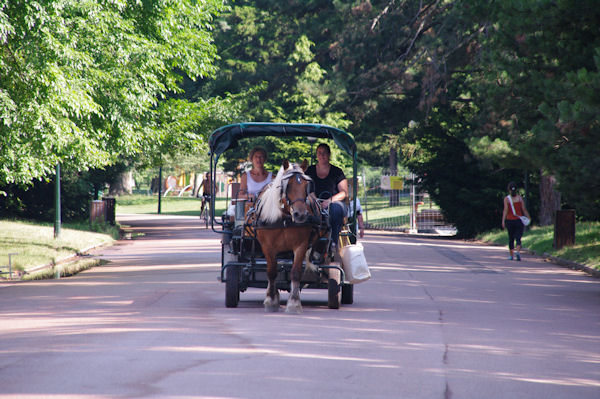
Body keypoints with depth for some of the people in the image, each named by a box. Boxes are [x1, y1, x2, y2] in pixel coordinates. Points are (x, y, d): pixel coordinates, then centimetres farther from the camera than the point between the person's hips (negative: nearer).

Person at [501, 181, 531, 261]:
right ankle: (518, 251, -28)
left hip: (510, 221, 0)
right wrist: (529, 218, 11)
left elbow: (506, 210, -10)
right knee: (518, 238, -3)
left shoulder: (506, 198, -3)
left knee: (511, 239, 14)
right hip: (519, 221, 0)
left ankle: (511, 255, 21)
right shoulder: (520, 198, 1)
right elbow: (524, 209, 0)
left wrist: (503, 221, -12)